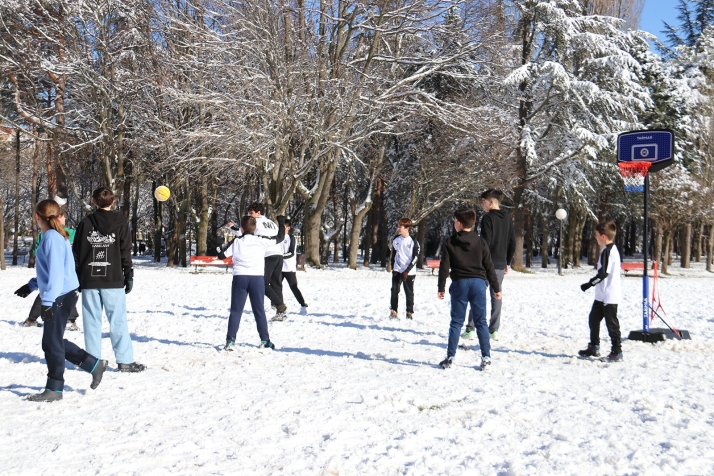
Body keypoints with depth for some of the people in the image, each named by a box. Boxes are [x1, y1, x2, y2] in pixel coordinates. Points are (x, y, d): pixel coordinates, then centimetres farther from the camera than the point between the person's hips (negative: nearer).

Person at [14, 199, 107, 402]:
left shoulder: (52, 237, -16)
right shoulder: (57, 236, 13)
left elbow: (56, 272, -21)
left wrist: (47, 301, -22)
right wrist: (31, 286, 26)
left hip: (60, 297, -10)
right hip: (61, 296, 10)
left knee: (51, 343, 0)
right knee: (55, 342, 16)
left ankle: (54, 389, 10)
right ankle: (95, 365, 22)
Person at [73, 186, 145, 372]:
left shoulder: (85, 223, 6)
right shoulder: (120, 222, 1)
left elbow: (76, 253, 6)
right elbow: (125, 253, -1)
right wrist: (129, 276, 5)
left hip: (88, 281, 2)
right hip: (113, 280, -2)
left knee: (92, 321, 7)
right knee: (118, 321, 0)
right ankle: (125, 361, 0)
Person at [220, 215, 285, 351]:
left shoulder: (236, 242, 2)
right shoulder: (261, 241, 1)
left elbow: (221, 255, 7)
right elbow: (280, 237, 14)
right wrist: (281, 222, 29)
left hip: (239, 278, 0)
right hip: (257, 278, 0)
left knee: (236, 310, 5)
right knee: (259, 310, 11)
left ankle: (230, 340, -2)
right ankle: (265, 340, 14)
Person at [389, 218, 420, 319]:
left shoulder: (413, 242, -9)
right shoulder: (396, 240, 5)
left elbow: (415, 258, -10)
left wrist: (407, 271, -14)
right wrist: (393, 267, 8)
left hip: (409, 272, -3)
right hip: (397, 270, 3)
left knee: (409, 293, 3)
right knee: (394, 290, -4)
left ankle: (410, 312, 13)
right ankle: (393, 311, 3)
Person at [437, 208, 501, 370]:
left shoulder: (450, 243, -1)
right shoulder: (480, 242, 4)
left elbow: (444, 267, -2)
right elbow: (489, 267, 4)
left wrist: (441, 287, 5)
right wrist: (496, 288, 10)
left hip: (459, 284, -1)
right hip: (478, 283, 1)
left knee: (456, 322, 5)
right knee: (481, 322, 5)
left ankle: (450, 357, 5)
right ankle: (486, 358, 3)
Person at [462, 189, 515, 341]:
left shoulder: (488, 217, -11)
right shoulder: (507, 218, 11)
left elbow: (485, 242, -18)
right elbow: (512, 243, 13)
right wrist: (507, 262, 18)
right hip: (500, 264, 6)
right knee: (496, 296, 8)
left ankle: (471, 329, -1)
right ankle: (494, 330, 8)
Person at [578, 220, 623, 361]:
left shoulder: (607, 251, -18)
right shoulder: (612, 249, 13)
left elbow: (603, 273, -23)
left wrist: (589, 284, -16)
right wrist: (592, 283, 19)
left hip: (609, 295, -11)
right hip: (602, 295, 11)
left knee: (611, 322, -3)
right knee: (594, 318, 17)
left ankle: (617, 352, 4)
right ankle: (594, 347, 26)